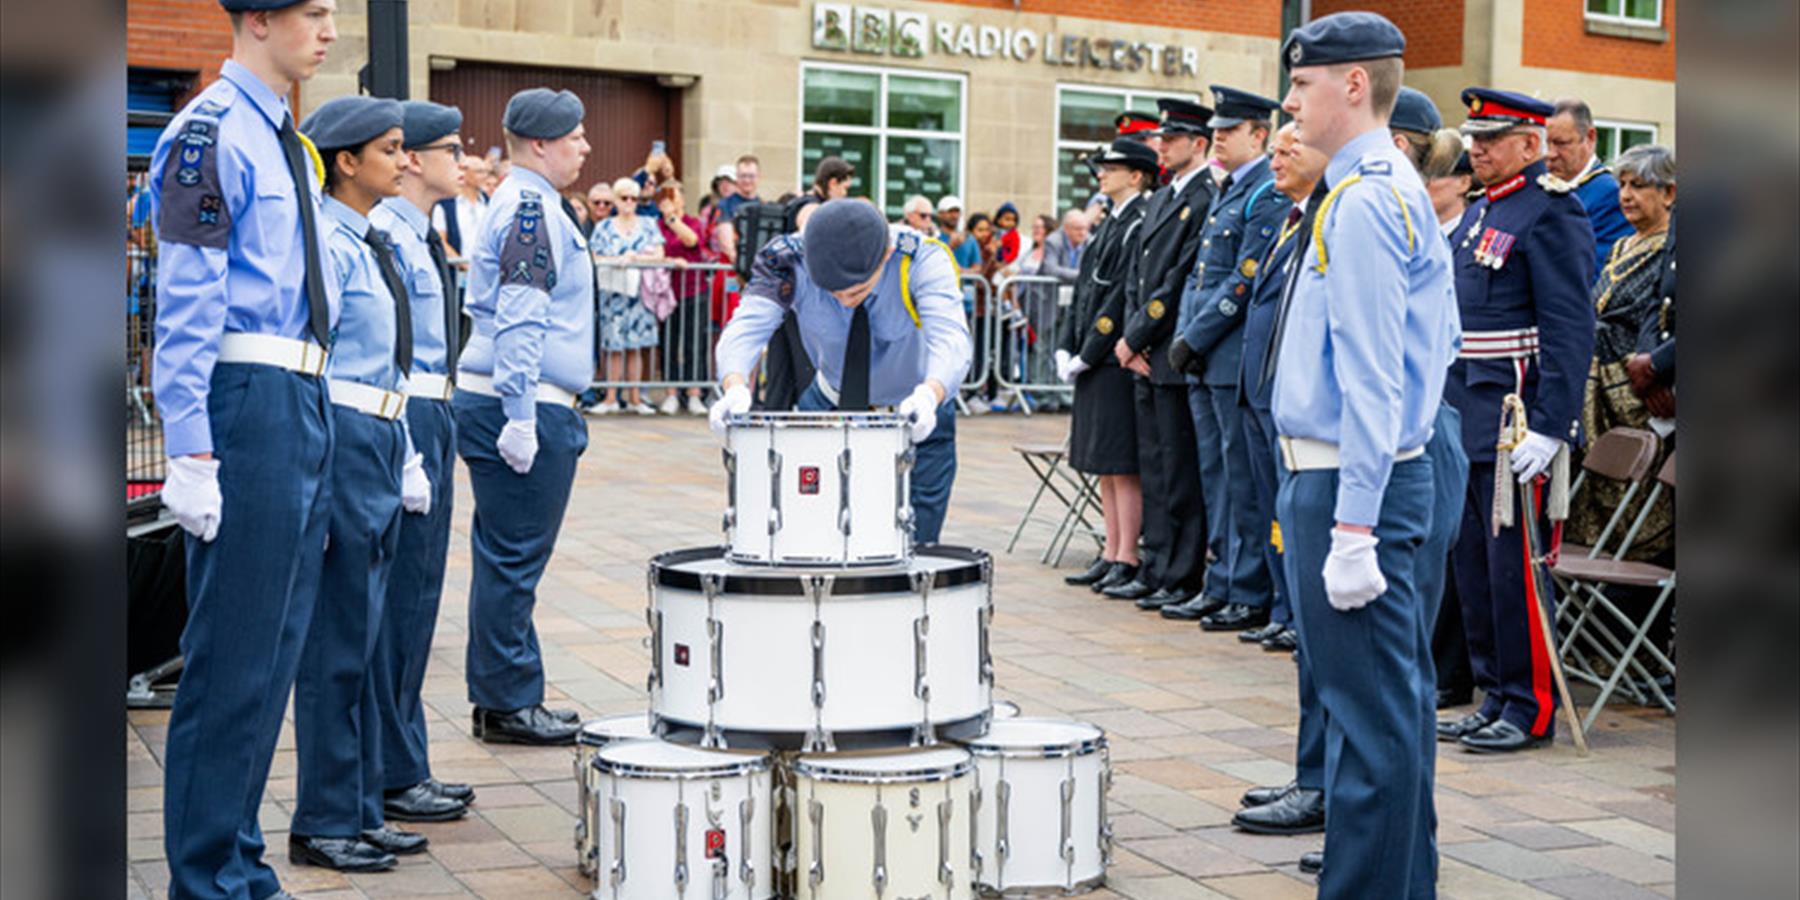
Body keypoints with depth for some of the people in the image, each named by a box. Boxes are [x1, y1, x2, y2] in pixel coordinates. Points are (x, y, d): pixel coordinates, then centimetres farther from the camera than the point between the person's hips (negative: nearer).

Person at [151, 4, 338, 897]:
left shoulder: (286, 142, 18)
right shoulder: (210, 134, -10)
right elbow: (187, 304, -15)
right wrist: (192, 455, -19)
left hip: (304, 404, 9)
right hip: (248, 398, -9)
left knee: (274, 650, 13)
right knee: (231, 657, -4)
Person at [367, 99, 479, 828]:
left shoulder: (423, 237, 15)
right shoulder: (384, 235, -15)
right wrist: (404, 451, -22)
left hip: (434, 414, 10)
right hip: (403, 417, -10)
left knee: (418, 595, 14)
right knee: (397, 598, -4)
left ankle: (407, 767, 24)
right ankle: (391, 777, 5)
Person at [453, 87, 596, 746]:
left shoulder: (517, 203, 19)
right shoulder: (532, 208, -13)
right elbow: (520, 322, -21)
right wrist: (521, 420, -24)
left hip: (488, 398, 10)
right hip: (520, 404, -10)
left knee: (504, 558, 14)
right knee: (514, 559, -4)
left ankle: (501, 698, 21)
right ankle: (508, 706, 3)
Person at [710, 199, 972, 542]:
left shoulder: (923, 259, -29)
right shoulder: (789, 259, -23)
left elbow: (950, 336, -42)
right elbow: (747, 325, -33)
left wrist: (930, 395, -62)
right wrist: (734, 387, -54)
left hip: (919, 418, -2)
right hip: (831, 407, 2)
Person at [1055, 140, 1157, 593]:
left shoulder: (1140, 224, -11)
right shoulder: (1109, 224, 17)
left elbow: (1125, 296, -17)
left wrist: (1088, 354, -16)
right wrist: (1066, 349, 8)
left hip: (1119, 361, -9)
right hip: (1093, 363, 9)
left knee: (1122, 466, -5)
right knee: (1104, 466, 12)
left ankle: (1127, 560, 0)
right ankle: (1111, 554, 18)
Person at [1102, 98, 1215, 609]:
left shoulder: (1206, 200, -12)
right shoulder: (1160, 199, 17)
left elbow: (1181, 283, -16)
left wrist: (1136, 338, -11)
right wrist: (1131, 341, 4)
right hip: (1146, 357, 9)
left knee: (1180, 471, -3)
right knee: (1154, 467, 12)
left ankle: (1181, 578, 3)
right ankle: (1155, 571, 19)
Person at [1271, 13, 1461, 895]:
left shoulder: (1363, 202, -16)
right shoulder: (1398, 190, 15)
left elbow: (1370, 379, -21)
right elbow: (1437, 341, 21)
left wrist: (1353, 528, -22)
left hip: (1350, 483, -11)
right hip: (1358, 473, 11)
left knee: (1370, 712, -5)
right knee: (1391, 698, 17)